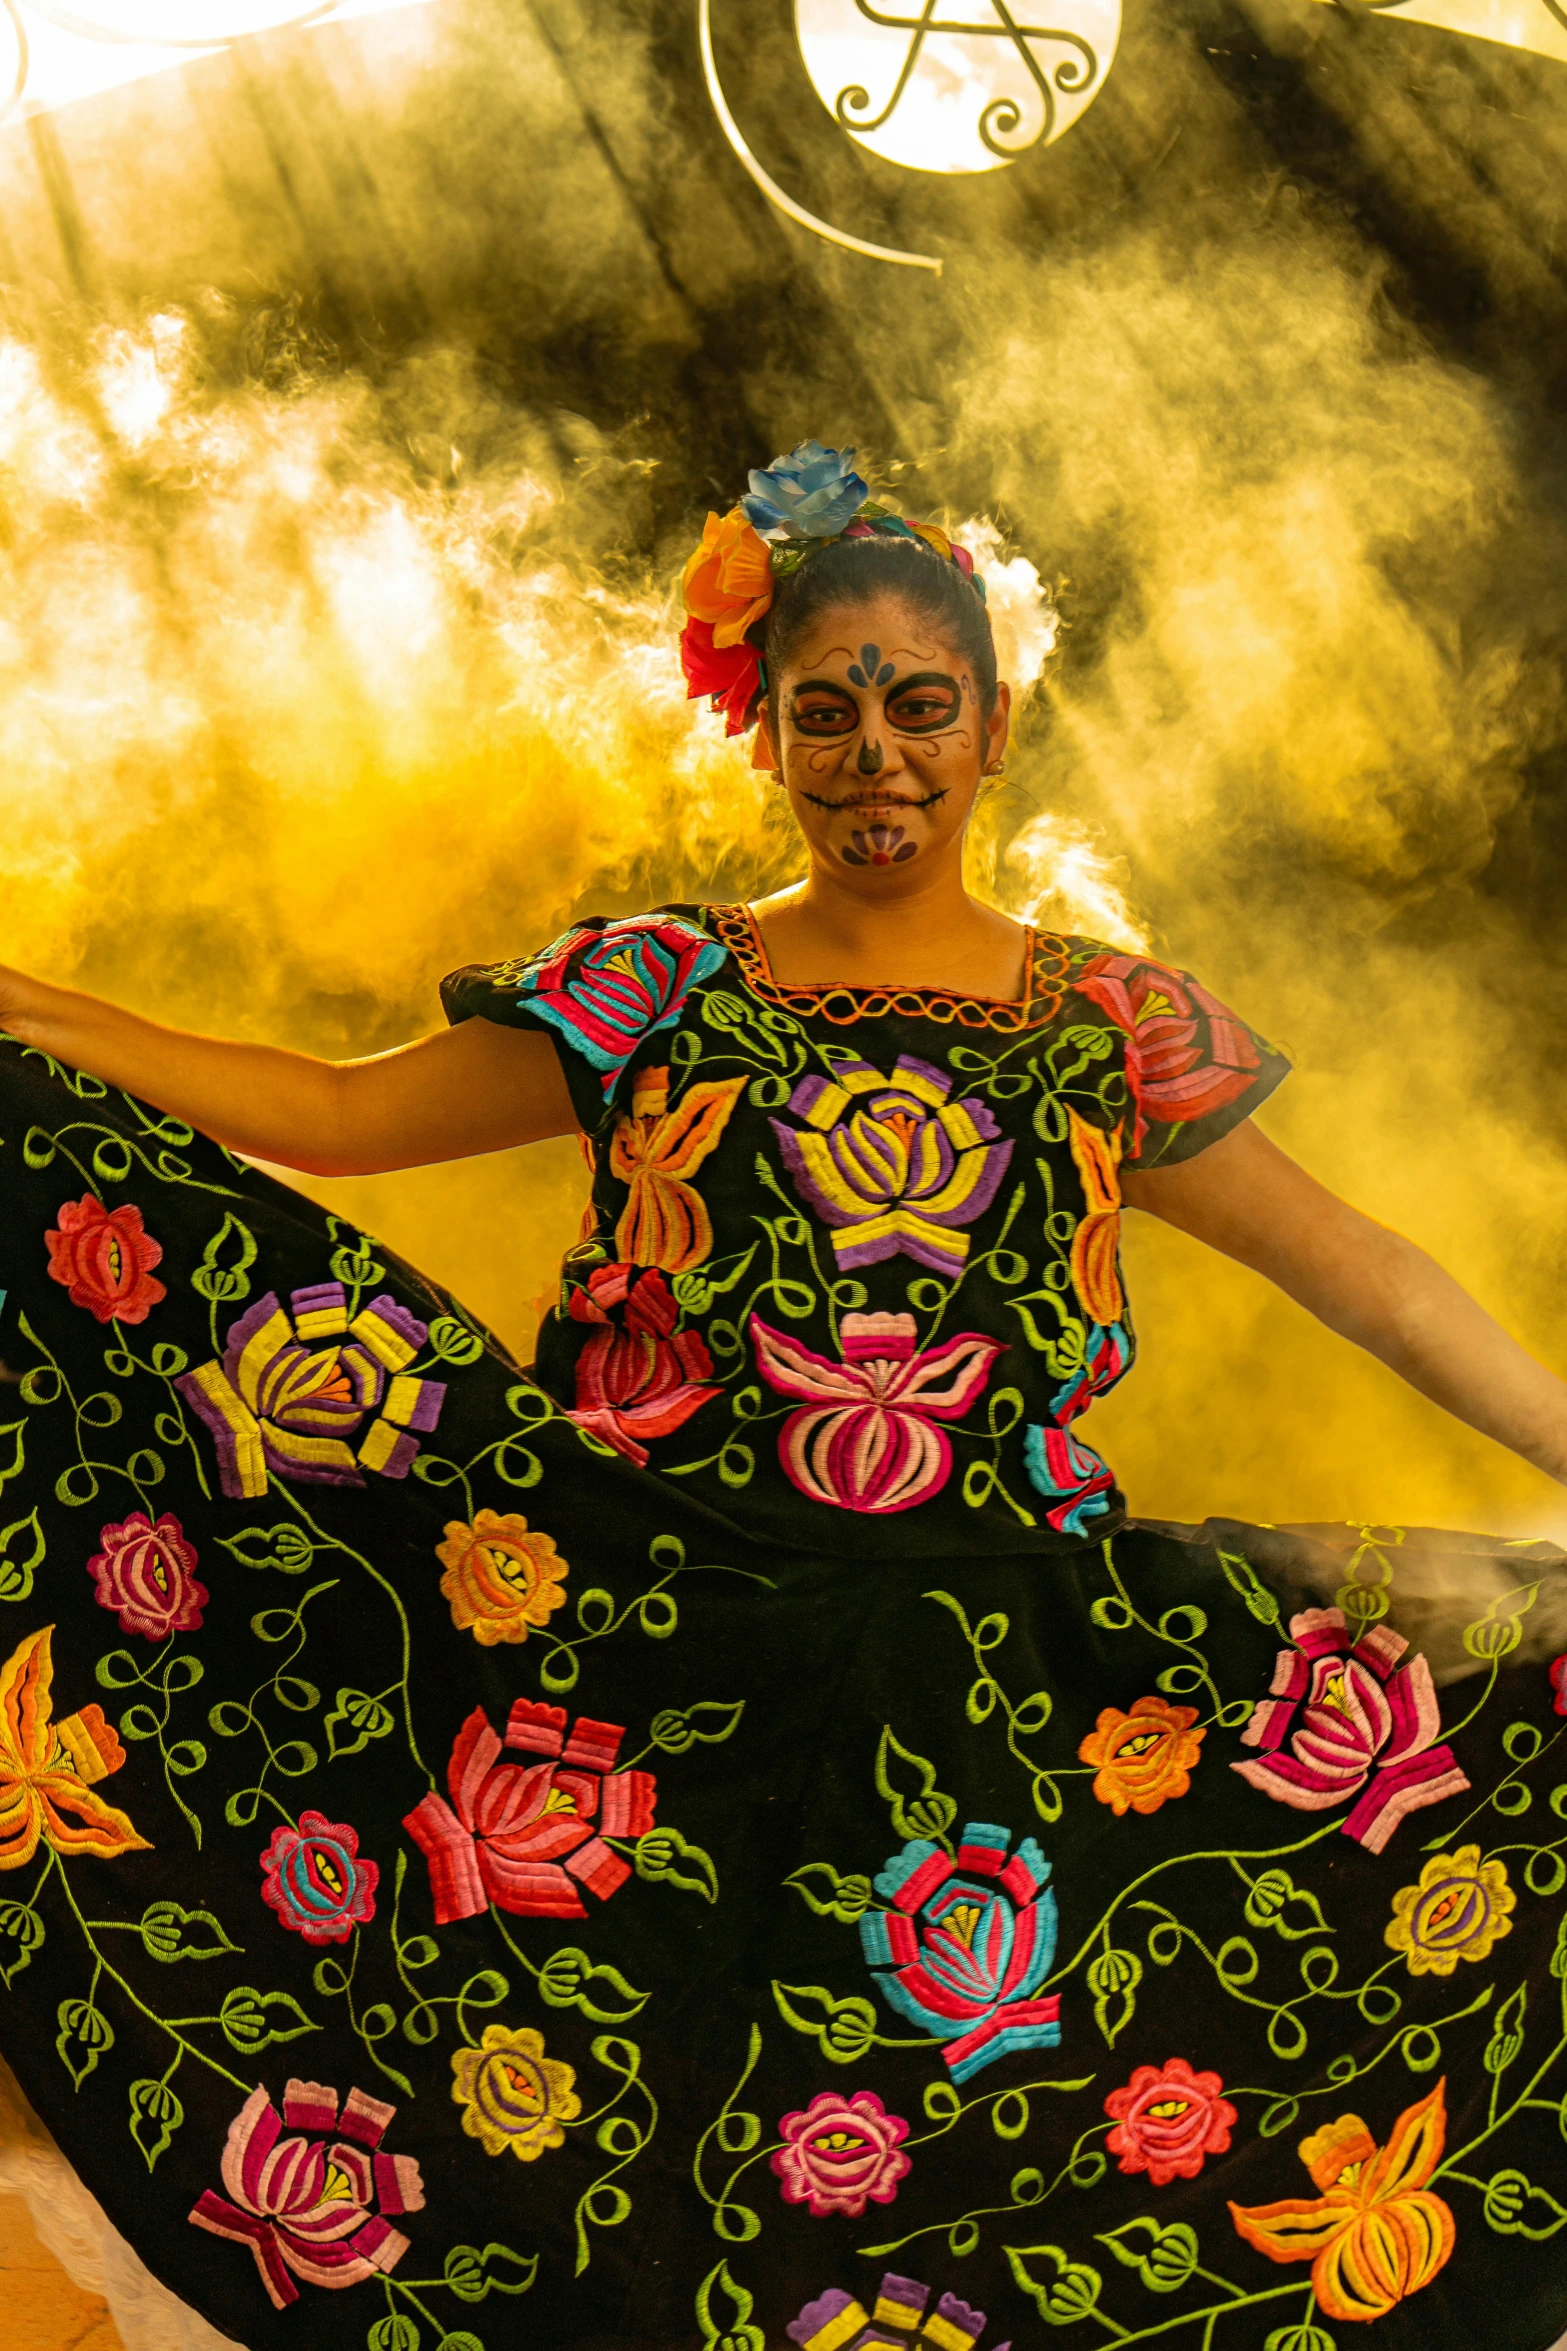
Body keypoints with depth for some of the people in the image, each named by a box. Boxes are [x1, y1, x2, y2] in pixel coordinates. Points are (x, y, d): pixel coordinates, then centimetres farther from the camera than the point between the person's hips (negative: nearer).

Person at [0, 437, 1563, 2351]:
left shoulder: (1112, 1024, 9)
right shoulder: (650, 990, 7)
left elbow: (1361, 1273, 11)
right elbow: (331, 1115, 7)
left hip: (995, 1663, 1)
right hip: (645, 1615, 0)